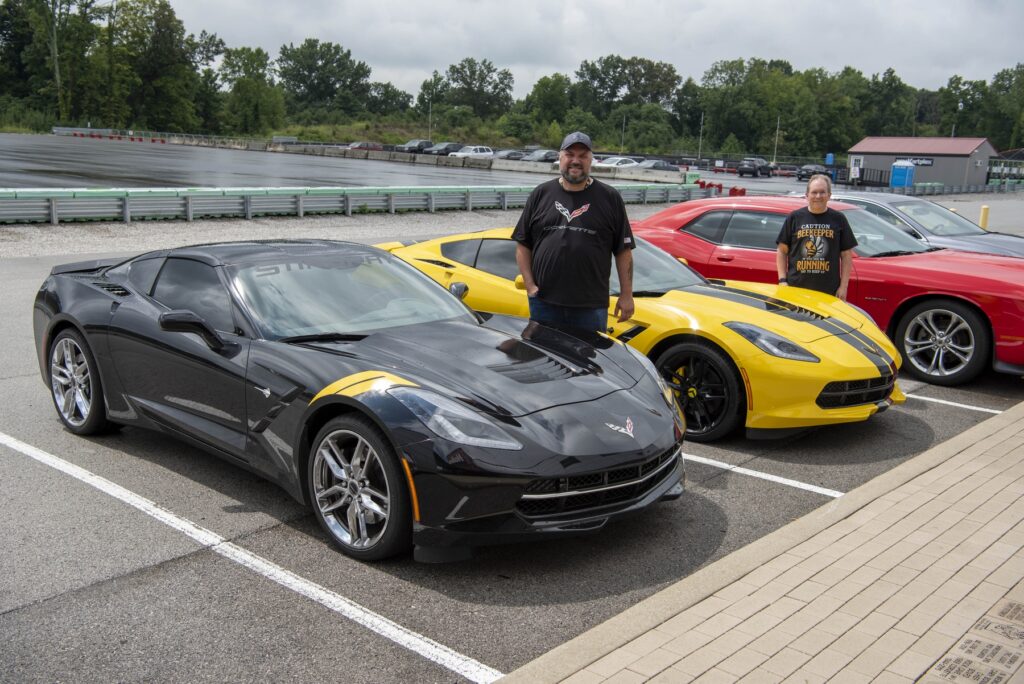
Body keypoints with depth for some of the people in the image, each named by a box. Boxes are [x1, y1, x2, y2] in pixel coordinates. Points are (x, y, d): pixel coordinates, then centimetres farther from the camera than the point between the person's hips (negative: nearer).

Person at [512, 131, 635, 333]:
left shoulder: (610, 198, 5)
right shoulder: (541, 194, 9)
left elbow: (624, 250, 4)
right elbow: (522, 244, 9)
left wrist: (626, 295, -1)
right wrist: (529, 284, -1)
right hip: (544, 303, 1)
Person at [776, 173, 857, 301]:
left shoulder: (838, 219, 7)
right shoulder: (794, 218, 6)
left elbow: (846, 255, 8)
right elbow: (782, 251, 8)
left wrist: (843, 286, 2)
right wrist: (782, 280, -1)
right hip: (796, 288, 0)